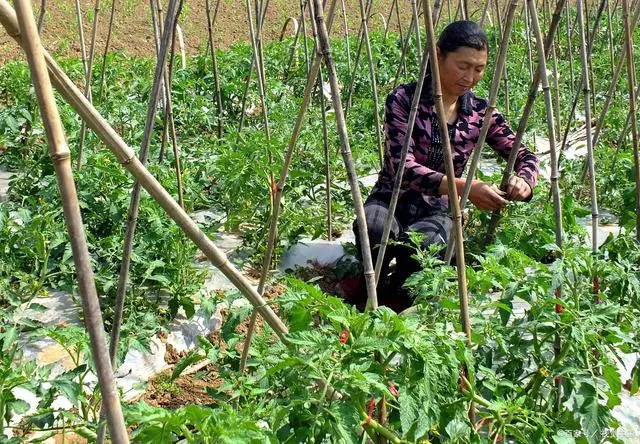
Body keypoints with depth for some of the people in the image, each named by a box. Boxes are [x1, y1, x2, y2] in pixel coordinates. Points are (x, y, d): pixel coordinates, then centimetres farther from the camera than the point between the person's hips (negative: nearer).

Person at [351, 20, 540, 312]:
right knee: (374, 228, -39)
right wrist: (464, 187, -36)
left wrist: (524, 181, -21)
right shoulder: (404, 100, -11)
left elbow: (525, 156, 5)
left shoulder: (480, 113, -1)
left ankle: (395, 299, -2)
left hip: (437, 211, 2)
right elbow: (402, 168, -22)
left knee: (420, 241, -36)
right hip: (393, 200, -2)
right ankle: (372, 295, -6)